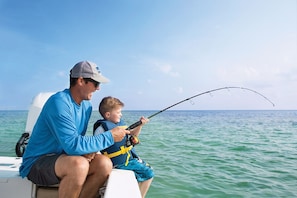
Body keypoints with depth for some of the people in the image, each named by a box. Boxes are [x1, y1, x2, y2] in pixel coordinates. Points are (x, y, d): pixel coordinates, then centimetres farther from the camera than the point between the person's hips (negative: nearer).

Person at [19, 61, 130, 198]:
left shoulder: (86, 105, 4)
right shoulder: (59, 102, -23)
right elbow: (72, 144, -30)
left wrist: (87, 150, -12)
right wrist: (110, 136, -22)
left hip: (61, 157, 8)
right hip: (36, 163, -7)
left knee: (105, 164, -14)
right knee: (79, 164, -35)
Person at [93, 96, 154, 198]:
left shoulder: (120, 122, 8)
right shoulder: (102, 127, -15)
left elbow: (133, 134, 18)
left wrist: (140, 125, 3)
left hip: (130, 158, 8)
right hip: (119, 163, -8)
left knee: (149, 173, 11)